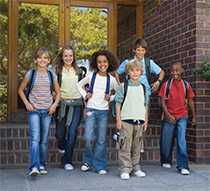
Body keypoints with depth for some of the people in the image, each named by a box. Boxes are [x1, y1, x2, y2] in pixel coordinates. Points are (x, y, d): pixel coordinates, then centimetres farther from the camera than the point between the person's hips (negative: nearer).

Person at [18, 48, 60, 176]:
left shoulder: (52, 75, 7)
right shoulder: (30, 74, 1)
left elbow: (58, 92, 15)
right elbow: (21, 90, 9)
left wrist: (55, 104, -1)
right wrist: (26, 103, -3)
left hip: (47, 111, 3)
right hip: (34, 110, -2)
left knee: (44, 140, 8)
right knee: (35, 138, -14)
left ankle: (42, 165, 20)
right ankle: (34, 167, -19)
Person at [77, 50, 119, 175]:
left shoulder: (111, 79, 3)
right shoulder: (91, 75, 1)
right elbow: (80, 85, 15)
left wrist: (111, 98, -1)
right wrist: (85, 95, 2)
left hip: (103, 111, 1)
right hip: (91, 110, -1)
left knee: (101, 140, 4)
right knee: (88, 138, -10)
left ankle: (100, 166, 14)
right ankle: (88, 161, 12)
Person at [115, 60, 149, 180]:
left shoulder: (143, 87, 11)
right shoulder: (124, 86, -1)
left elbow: (145, 105, 15)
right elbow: (118, 103, -1)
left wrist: (146, 120, 11)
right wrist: (118, 119, -7)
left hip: (139, 121, 4)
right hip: (126, 120, -4)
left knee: (137, 146, 10)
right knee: (125, 146, -4)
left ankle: (136, 168, 21)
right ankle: (125, 169, 2)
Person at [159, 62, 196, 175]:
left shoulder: (186, 85, 3)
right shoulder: (166, 84, -2)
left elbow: (190, 101, 11)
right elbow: (162, 101, -4)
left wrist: (193, 116, 13)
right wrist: (168, 115, -14)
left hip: (182, 116, 0)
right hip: (169, 117, 0)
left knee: (181, 141, -10)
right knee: (166, 141, 8)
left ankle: (183, 166, -6)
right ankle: (166, 161, 30)